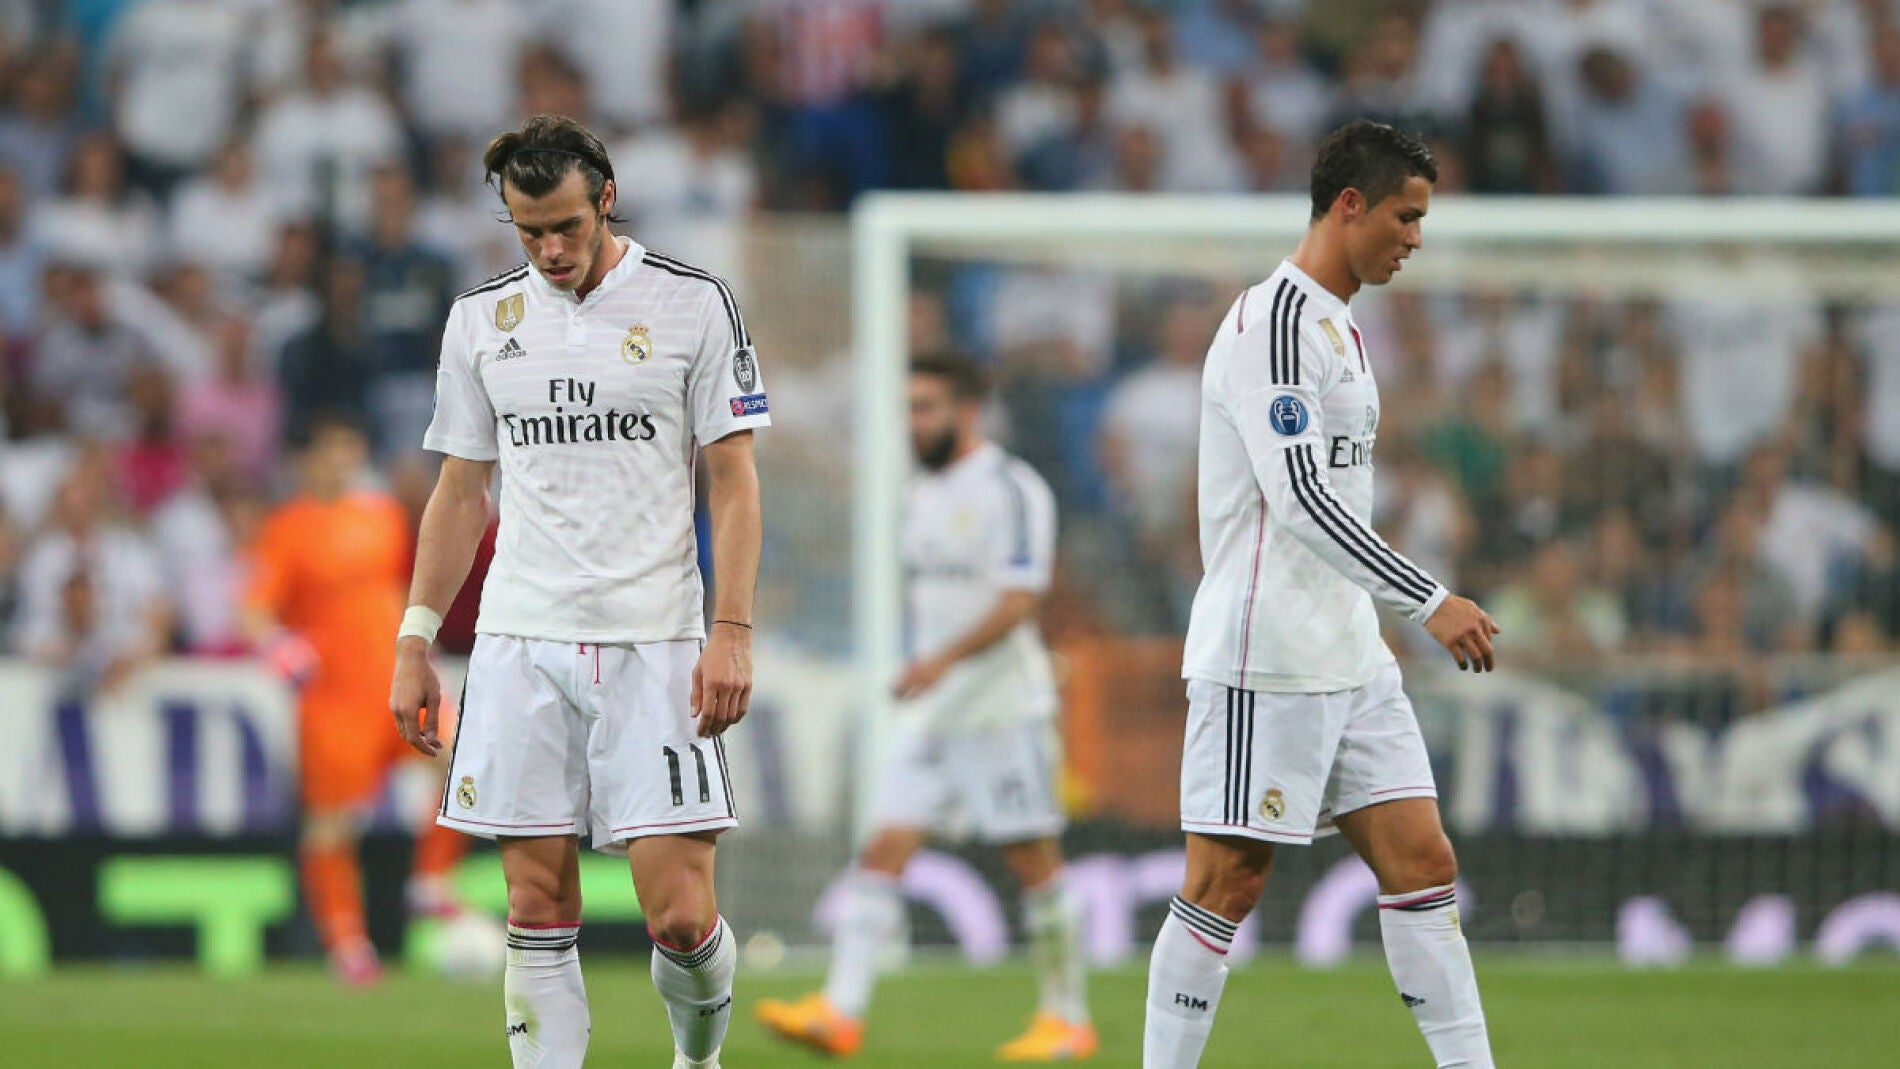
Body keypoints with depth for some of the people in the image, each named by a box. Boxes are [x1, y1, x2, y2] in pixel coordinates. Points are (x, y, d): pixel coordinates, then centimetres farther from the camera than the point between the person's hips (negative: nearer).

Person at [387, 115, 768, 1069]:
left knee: (680, 917, -8)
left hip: (653, 644, -3)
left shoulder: (692, 304, 0)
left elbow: (734, 482, 0)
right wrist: (415, 643, 11)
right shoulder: (483, 318, 10)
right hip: (519, 645, 3)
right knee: (538, 907, -1)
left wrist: (731, 632, -9)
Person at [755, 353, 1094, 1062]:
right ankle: (841, 1010, -13)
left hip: (1004, 706, -8)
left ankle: (1067, 1018, 11)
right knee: (885, 850, -5)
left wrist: (945, 659, -31)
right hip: (932, 711, 8)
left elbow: (1017, 602, -20)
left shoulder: (1012, 491, -12)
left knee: (1033, 862, 0)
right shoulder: (925, 492, 14)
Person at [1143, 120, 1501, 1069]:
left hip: (1349, 659, 9)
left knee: (1422, 864, 3)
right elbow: (1300, 499, -23)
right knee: (1227, 884, -5)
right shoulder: (1272, 323, -14)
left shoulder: (1335, 326, 18)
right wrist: (1431, 602, -24)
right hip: (1263, 659, -9)